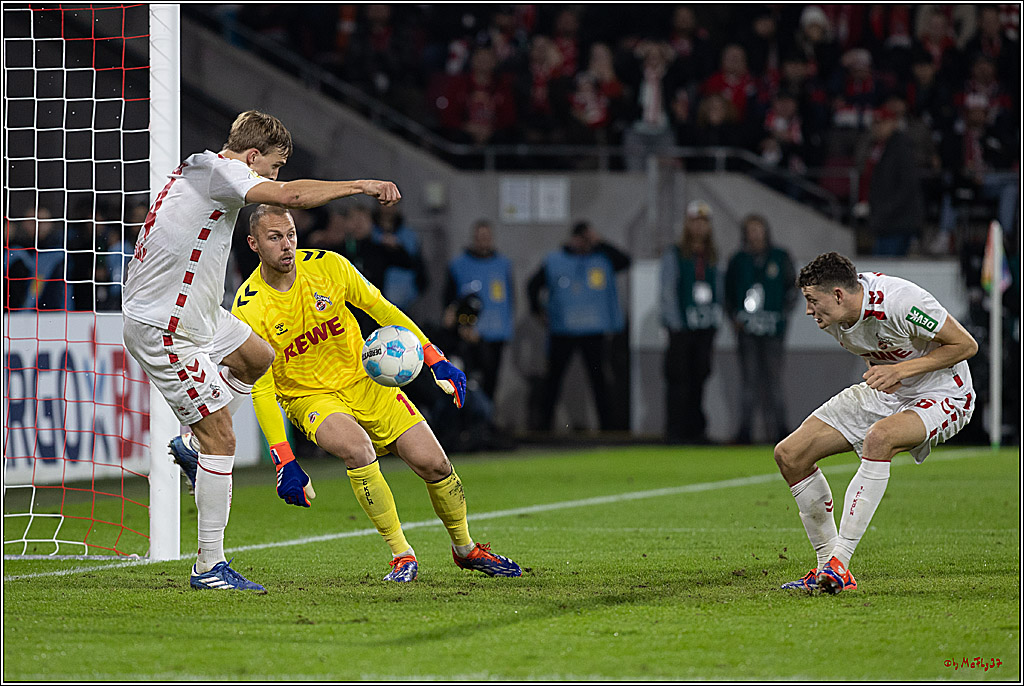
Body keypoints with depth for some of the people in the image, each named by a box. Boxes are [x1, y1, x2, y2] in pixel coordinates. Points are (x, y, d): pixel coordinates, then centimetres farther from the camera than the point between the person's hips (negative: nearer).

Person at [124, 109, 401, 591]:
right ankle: (209, 567, -6)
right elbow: (289, 196, -32)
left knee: (261, 359, 29)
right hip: (161, 330, -10)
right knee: (222, 439, -9)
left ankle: (192, 444, 34)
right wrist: (361, 186, -23)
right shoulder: (215, 169, -20)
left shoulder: (201, 169, 9)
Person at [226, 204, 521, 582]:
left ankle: (466, 548, 21)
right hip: (309, 397, -3)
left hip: (364, 378, 3)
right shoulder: (248, 310, -18)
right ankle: (401, 555, -20)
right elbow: (261, 390, -16)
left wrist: (436, 360, -3)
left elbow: (381, 309, 2)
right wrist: (284, 462, -20)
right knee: (358, 448, -34)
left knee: (433, 463, -6)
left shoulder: (328, 266, -11)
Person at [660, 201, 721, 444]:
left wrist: (715, 321, 11)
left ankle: (696, 428, 11)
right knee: (679, 379, -7)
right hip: (682, 327, -5)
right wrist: (676, 324, -11)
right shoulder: (674, 255, -1)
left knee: (699, 376, 6)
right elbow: (668, 293, -5)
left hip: (706, 328, 5)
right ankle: (675, 430, -5)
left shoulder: (712, 257, 15)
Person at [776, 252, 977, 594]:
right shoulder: (832, 315, -7)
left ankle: (840, 562, -38)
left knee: (878, 437, -40)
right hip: (884, 395, 8)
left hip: (942, 397, -8)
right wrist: (878, 373, -4)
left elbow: (966, 345, -20)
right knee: (789, 454, -3)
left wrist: (901, 369, -26)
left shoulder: (899, 302, -30)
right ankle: (827, 565, 7)